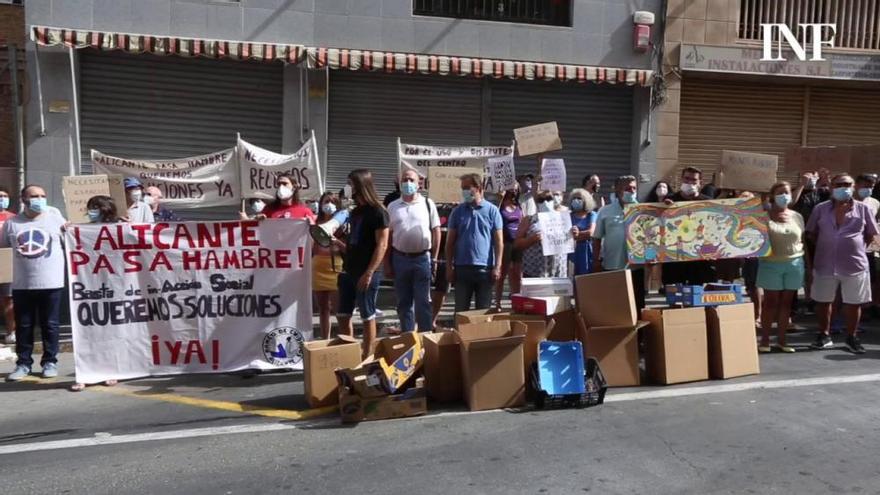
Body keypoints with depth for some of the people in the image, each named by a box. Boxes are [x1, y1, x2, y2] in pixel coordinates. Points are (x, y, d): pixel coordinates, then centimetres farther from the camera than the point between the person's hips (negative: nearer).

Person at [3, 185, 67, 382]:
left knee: (50, 325, 6)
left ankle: (50, 361, 16)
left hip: (51, 283, -1)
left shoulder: (55, 219, 3)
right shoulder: (12, 223, 7)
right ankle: (23, 363, 19)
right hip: (22, 285, 2)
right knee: (23, 325, 8)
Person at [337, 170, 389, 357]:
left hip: (367, 273, -8)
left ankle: (367, 359, 9)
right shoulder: (355, 211, 14)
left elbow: (382, 245, -16)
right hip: (349, 271, 8)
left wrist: (369, 273, -21)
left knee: (367, 316, 0)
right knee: (342, 315, 10)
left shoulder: (378, 212, -11)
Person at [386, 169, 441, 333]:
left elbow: (436, 232, 3)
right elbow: (387, 236, 7)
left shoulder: (428, 204, 3)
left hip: (423, 258, -2)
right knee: (404, 303, 10)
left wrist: (434, 259, -2)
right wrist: (387, 263, 2)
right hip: (400, 258, 2)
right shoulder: (392, 207, 7)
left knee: (423, 302, 1)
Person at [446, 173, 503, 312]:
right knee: (461, 310, 6)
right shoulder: (458, 211, 7)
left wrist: (497, 267, -6)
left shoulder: (492, 210, 3)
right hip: (462, 268, 1)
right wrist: (449, 266, 1)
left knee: (483, 310, 8)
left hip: (485, 268, -1)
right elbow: (450, 241, 8)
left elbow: (499, 241, 1)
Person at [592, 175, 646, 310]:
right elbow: (597, 238, 5)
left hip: (636, 266, 1)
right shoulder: (605, 211, 2)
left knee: (637, 302, 8)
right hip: (611, 266, -1)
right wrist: (597, 260, 0)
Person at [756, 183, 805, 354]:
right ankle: (765, 340, 7)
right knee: (770, 301, 1)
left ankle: (781, 340, 15)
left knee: (786, 302, 7)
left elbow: (802, 240, 15)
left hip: (794, 264, 4)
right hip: (771, 264, -3)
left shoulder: (797, 216, 8)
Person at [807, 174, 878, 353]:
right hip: (825, 264, 1)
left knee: (853, 303, 8)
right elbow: (811, 233, 9)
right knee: (823, 301, 9)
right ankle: (824, 335, 24)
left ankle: (851, 338, 23)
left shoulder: (863, 209, -1)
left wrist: (856, 247, 0)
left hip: (854, 264, -1)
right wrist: (826, 245, 3)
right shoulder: (821, 209, 1)